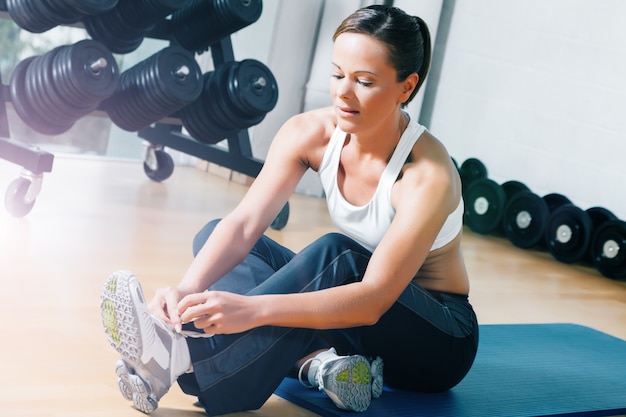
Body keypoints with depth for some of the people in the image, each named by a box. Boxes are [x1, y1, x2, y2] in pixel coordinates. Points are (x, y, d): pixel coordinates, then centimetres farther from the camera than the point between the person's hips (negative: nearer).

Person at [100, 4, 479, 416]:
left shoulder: (428, 174, -28)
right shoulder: (310, 133, -12)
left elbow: (375, 297, -36)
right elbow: (244, 224, -21)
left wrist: (254, 308, -48)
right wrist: (189, 287, -41)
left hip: (440, 339, -6)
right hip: (359, 322, 6)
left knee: (334, 254, -36)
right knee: (216, 235, -11)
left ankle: (183, 356, -42)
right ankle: (318, 362, -29)